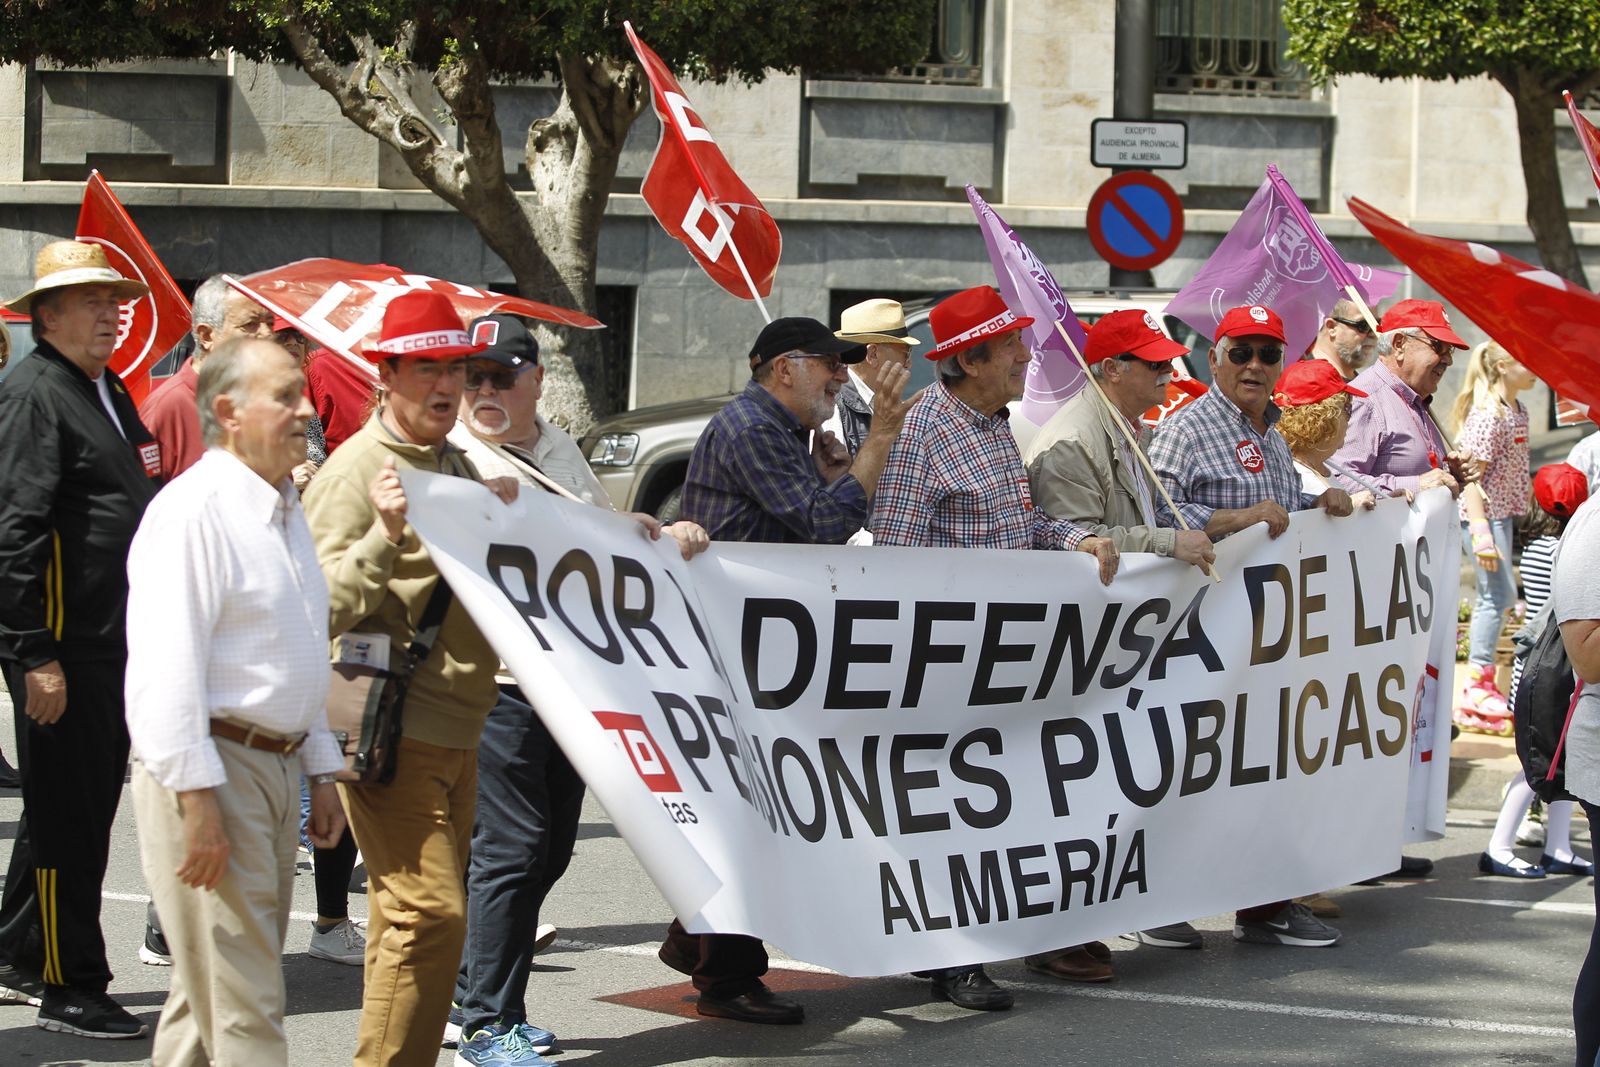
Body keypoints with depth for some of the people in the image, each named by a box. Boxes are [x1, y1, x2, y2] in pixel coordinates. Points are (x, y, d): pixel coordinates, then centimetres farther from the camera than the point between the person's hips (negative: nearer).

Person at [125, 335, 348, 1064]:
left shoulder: (283, 511, 17)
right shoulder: (194, 510, -14)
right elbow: (165, 666, -21)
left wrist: (321, 771, 23)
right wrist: (197, 799, -24)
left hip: (276, 765, 9)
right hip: (210, 767, -9)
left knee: (208, 992, 15)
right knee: (240, 1007, -10)